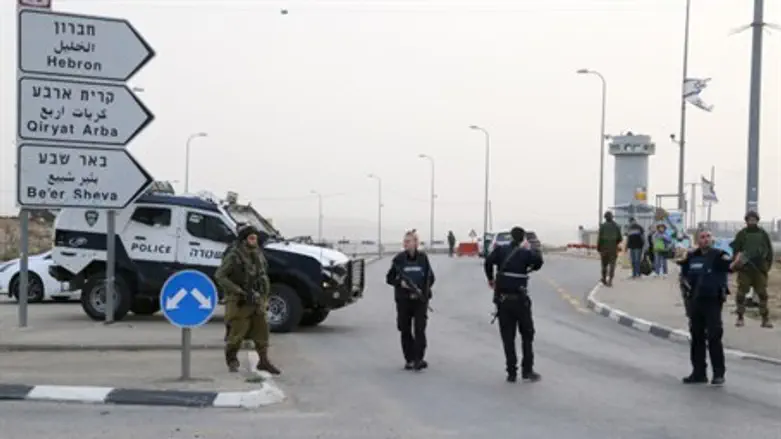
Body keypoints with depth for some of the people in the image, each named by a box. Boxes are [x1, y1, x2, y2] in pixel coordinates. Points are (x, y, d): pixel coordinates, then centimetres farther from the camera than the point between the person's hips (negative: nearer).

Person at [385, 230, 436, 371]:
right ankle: (409, 359, 14)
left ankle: (419, 359, -6)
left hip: (420, 299, -1)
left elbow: (430, 278, 5)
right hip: (403, 299, 1)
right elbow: (389, 278, 3)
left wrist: (422, 290, -11)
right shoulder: (399, 259, -1)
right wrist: (400, 282, -16)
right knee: (405, 330, 5)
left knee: (419, 329, -9)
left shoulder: (423, 258, 0)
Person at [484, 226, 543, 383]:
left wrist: (490, 279, 4)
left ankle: (512, 373, 7)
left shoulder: (501, 250, 1)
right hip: (520, 299, -2)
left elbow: (488, 261, -10)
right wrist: (529, 249, 2)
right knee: (527, 335, 12)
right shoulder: (526, 253, -4)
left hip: (502, 299, 2)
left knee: (507, 337, 8)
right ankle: (527, 370, 10)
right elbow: (538, 262, -12)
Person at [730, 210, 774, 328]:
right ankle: (740, 317, 10)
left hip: (760, 269, 2)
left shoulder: (763, 234, 8)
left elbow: (769, 250, 11)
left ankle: (765, 318, 7)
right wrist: (737, 262, -12)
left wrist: (768, 264, 2)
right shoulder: (741, 234, 2)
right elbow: (735, 249, 0)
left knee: (762, 293, 2)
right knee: (741, 293, 1)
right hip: (744, 269, -1)